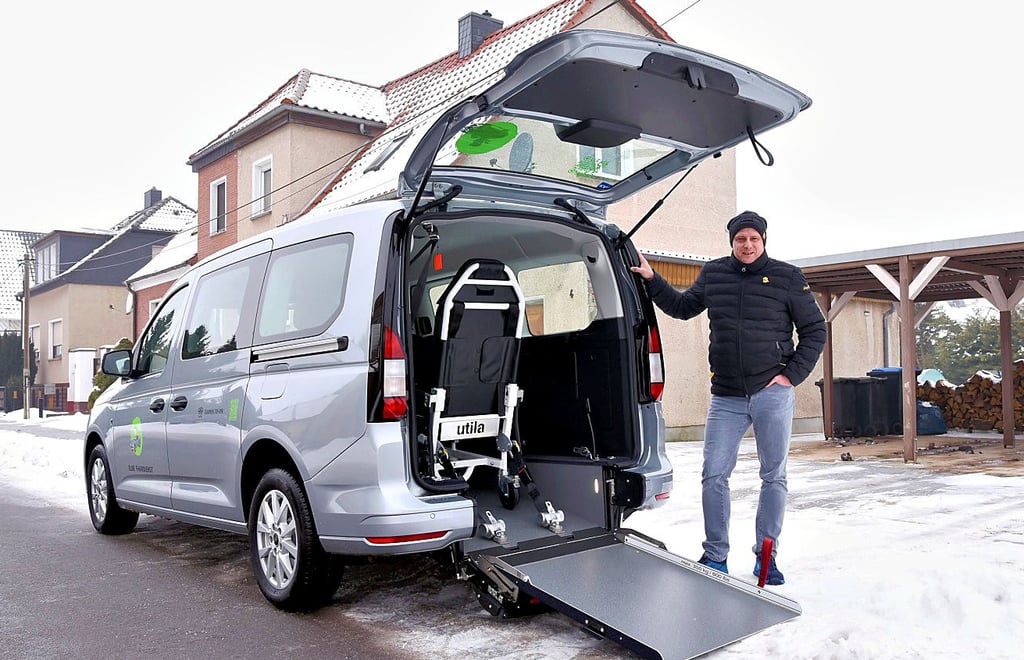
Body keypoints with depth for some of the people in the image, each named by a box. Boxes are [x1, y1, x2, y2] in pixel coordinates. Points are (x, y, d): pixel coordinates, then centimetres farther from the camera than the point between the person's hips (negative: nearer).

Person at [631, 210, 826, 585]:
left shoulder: (787, 277, 1)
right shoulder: (713, 275, 9)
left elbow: (814, 330, 5)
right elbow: (681, 307, 24)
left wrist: (792, 374, -4)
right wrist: (652, 280, 13)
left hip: (772, 393, -2)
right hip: (726, 397, 2)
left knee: (773, 477, 6)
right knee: (713, 476, -1)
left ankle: (765, 557, 19)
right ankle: (715, 557, 12)